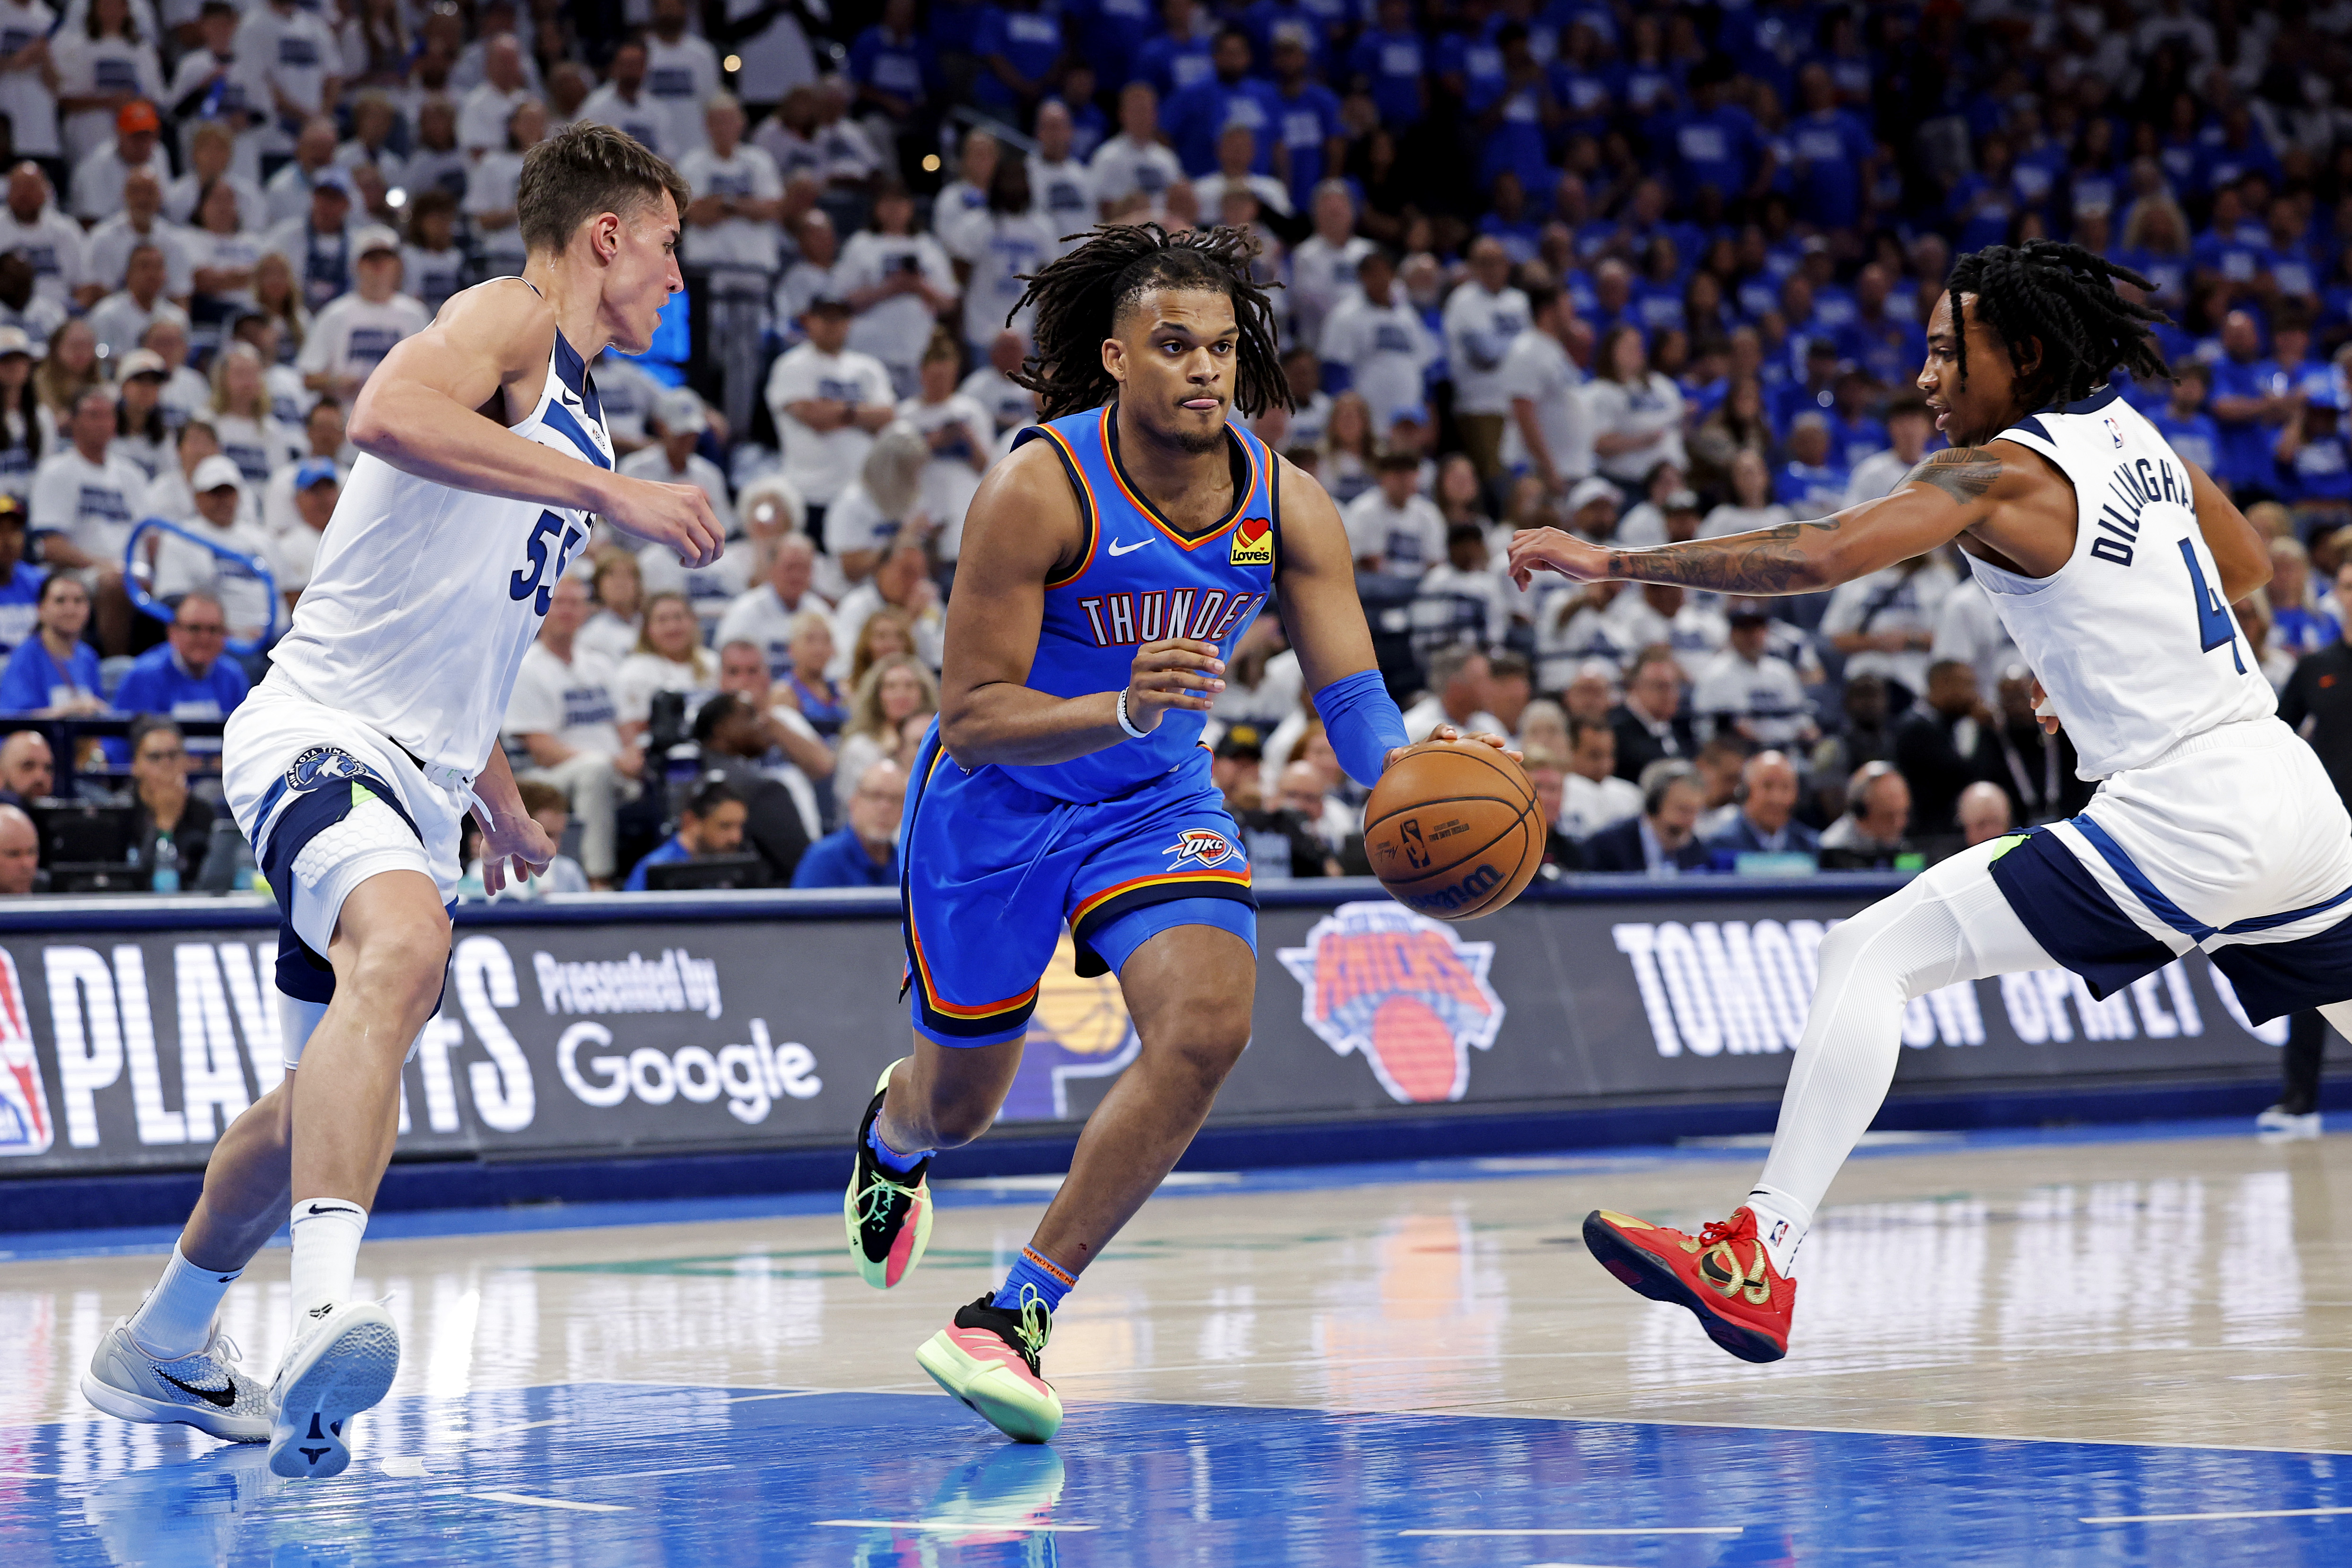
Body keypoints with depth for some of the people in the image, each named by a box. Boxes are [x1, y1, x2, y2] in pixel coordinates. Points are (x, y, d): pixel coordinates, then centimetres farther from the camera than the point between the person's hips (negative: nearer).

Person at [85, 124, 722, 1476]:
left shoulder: (572, 419, 23)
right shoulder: (505, 322, -6)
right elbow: (389, 414, -30)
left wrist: (502, 806, 40)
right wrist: (612, 491, -31)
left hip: (417, 779, 10)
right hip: (321, 733, -10)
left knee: (331, 1093, 20)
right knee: (401, 951, -37)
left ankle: (163, 1351, 39)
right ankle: (327, 1303, -55)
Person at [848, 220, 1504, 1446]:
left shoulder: (1286, 507, -14)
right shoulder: (1039, 490, -26)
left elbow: (1353, 697, -15)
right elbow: (971, 719, -27)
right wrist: (1123, 712, -45)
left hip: (1157, 800, 3)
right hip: (997, 805, -3)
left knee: (1206, 1030, -24)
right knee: (958, 1104, 12)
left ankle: (1019, 1316, -13)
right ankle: (892, 1137, 55)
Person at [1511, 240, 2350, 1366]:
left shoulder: (2002, 471, -9)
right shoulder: (2130, 436, 14)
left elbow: (1817, 557, -22)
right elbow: (2246, 568, 31)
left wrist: (1614, 562, -19)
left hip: (2183, 813, -9)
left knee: (1872, 953, -10)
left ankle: (1759, 1260, -18)